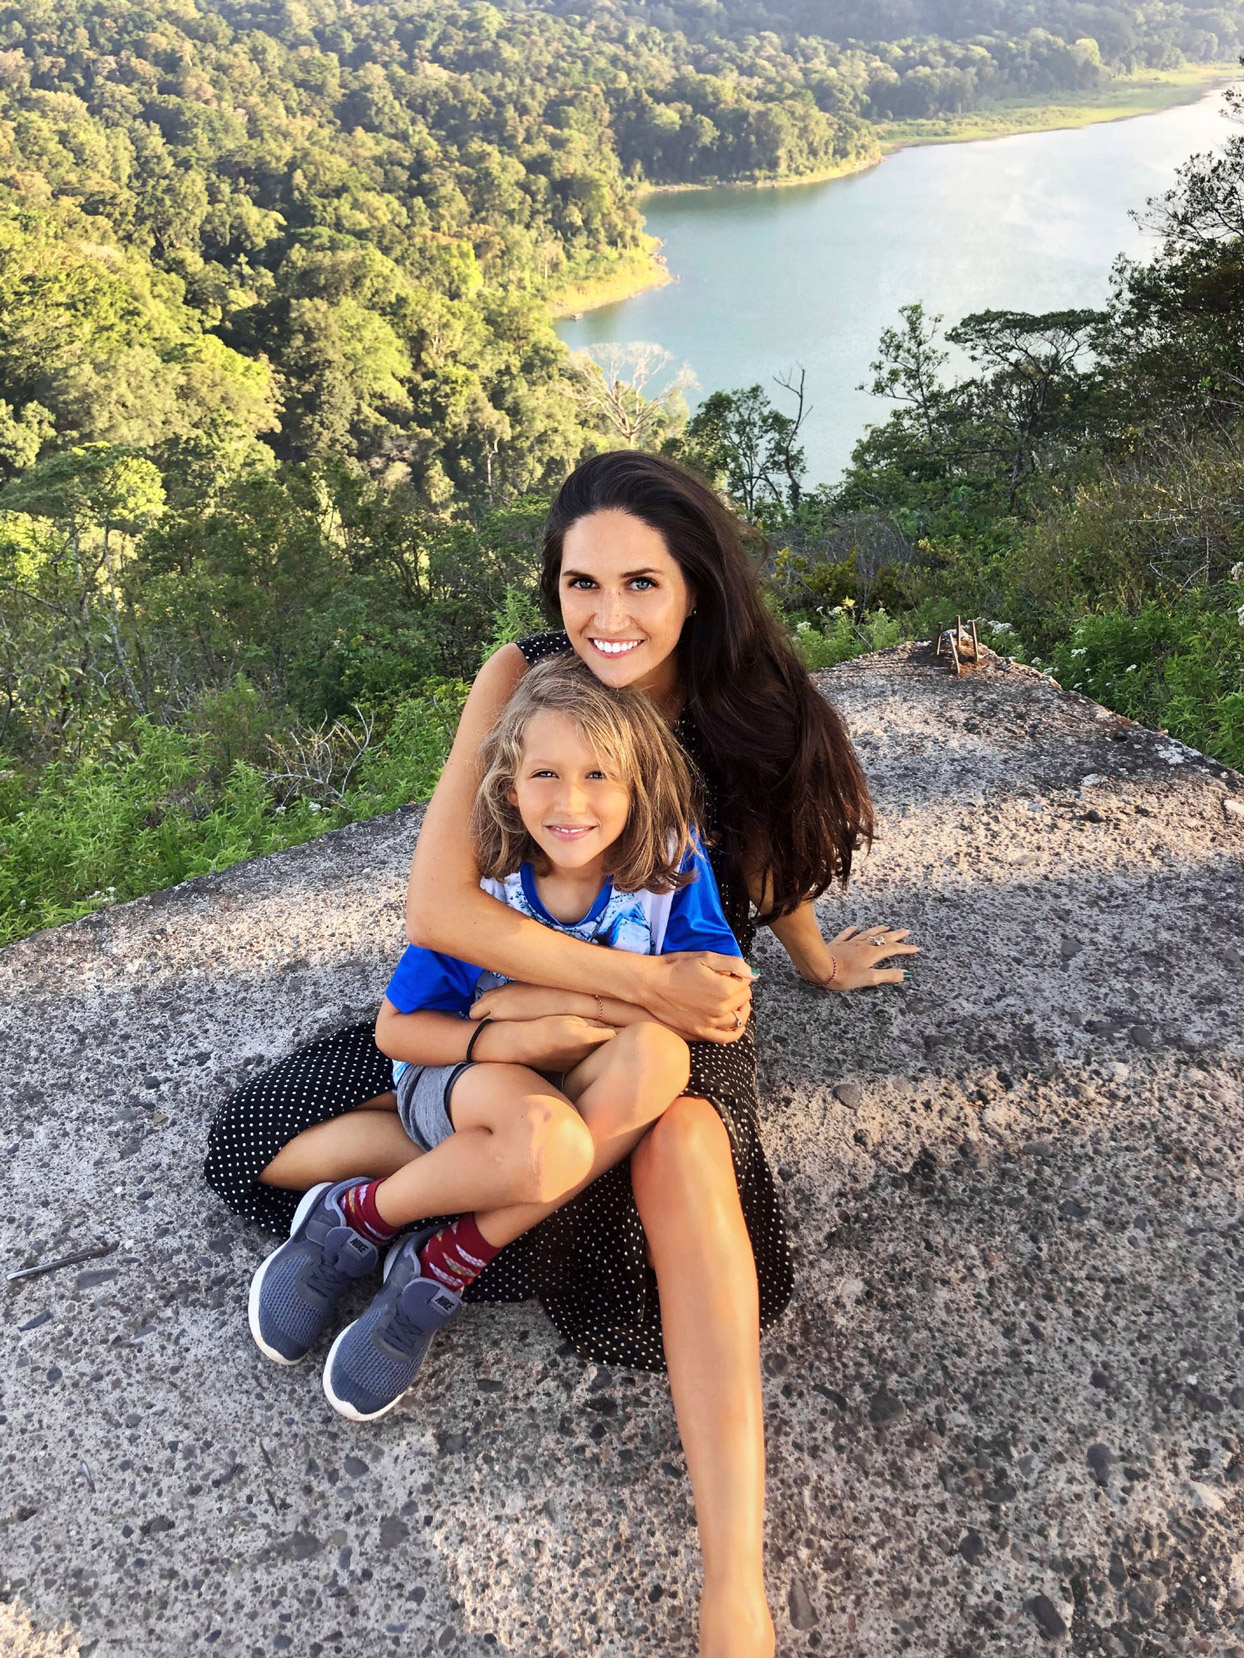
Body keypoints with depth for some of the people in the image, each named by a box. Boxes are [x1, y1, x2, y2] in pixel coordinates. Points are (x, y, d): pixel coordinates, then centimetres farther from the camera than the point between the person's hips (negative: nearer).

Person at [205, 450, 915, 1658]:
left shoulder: (739, 706, -11)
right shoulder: (521, 680, -16)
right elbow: (436, 904, -25)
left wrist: (814, 961, 24)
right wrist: (641, 980, -28)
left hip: (681, 1013, -1)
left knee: (681, 1147, -37)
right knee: (267, 1145, -6)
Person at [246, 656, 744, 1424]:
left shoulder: (671, 866, -15)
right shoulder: (480, 886, -17)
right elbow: (395, 1028, -9)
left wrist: (557, 996, -26)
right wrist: (510, 1039, -29)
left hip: (578, 1093, 3)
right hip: (457, 1080, -2)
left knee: (658, 1055, -33)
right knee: (545, 1146, -38)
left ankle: (442, 1268, -20)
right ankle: (355, 1220, -6)